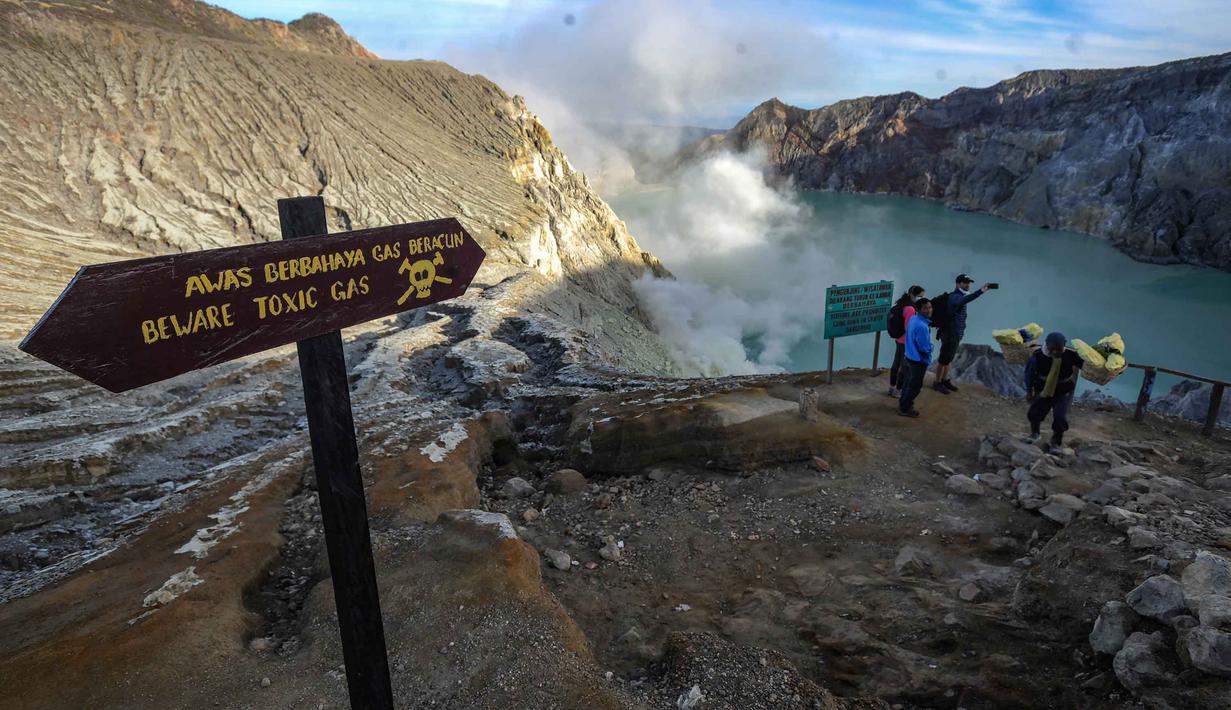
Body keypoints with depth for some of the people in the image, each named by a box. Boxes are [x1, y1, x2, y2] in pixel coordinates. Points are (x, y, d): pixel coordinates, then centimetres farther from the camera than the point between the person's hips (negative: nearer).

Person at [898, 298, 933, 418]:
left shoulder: (913, 319, 1)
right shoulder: (922, 326, -29)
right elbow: (925, 348, -24)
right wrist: (930, 347, -4)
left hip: (909, 356, 9)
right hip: (919, 360, -9)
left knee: (908, 382, 23)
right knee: (915, 386, 7)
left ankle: (903, 403, 38)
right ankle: (904, 408, 19)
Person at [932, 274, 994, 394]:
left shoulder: (960, 296, 13)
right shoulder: (955, 296, -19)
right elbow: (964, 300, -43)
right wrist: (981, 291, -56)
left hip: (956, 334, 10)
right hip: (950, 334, -10)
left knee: (949, 358, 17)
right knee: (944, 359, 0)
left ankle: (945, 380, 28)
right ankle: (937, 383, 10)